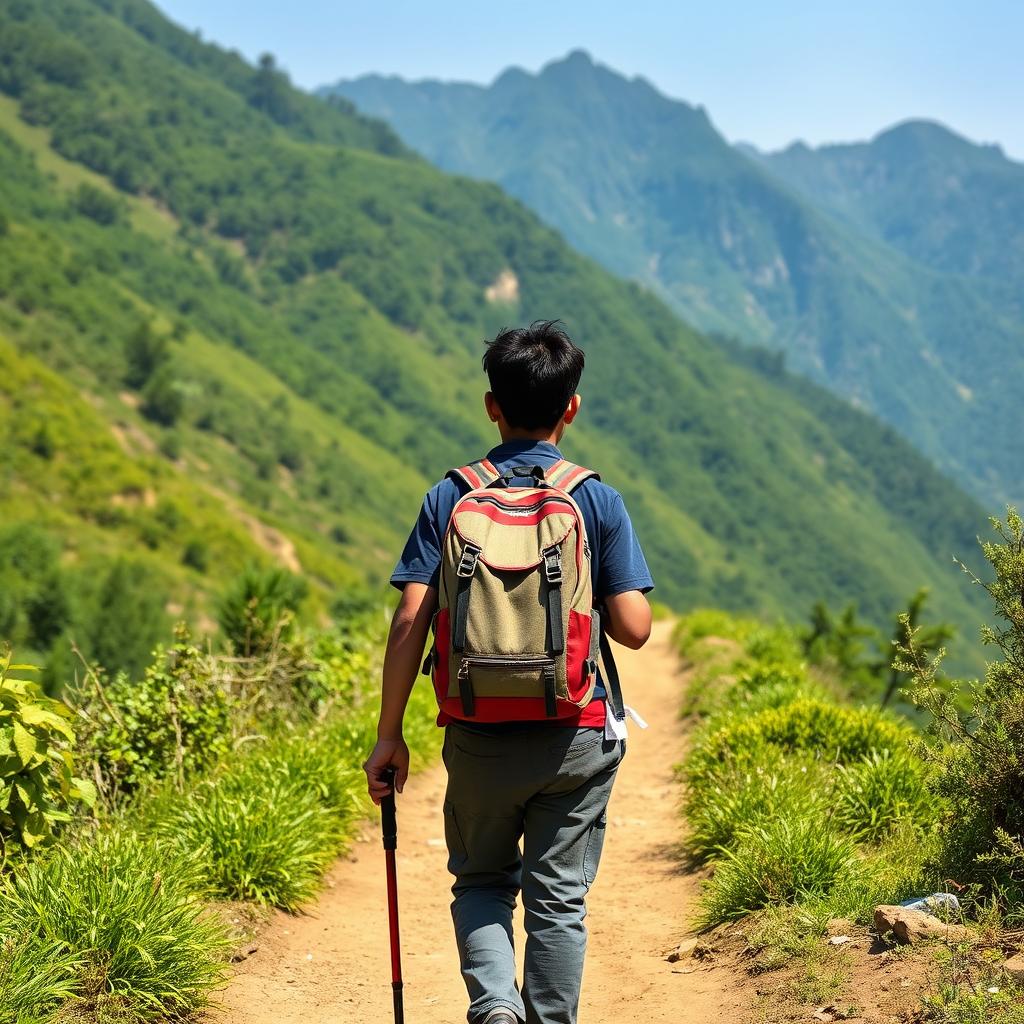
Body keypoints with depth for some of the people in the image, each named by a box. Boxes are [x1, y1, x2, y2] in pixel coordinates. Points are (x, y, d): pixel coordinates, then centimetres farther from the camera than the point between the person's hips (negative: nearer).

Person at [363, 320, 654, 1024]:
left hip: (479, 739, 1)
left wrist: (389, 735, -1)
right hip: (574, 740, -1)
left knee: (481, 880, 18)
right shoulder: (598, 501, -4)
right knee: (558, 898, 10)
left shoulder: (451, 499, -1)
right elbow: (633, 628, -6)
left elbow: (410, 622, -7)